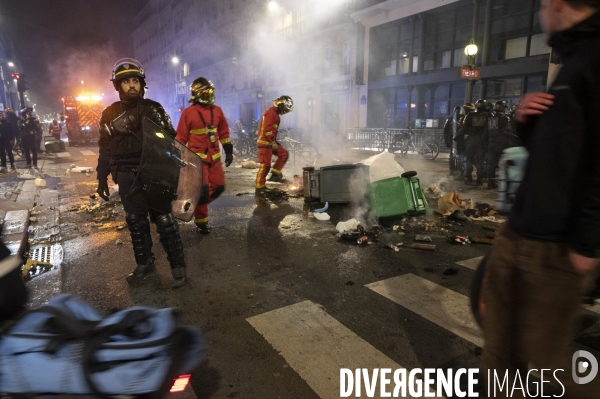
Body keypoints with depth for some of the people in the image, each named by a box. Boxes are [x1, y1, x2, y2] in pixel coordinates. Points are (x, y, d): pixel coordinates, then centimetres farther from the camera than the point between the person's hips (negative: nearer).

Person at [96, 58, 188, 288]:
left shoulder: (153, 109, 1)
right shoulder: (109, 114, 8)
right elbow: (105, 150, 12)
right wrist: (102, 179, 10)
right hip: (127, 178, 3)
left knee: (165, 222, -2)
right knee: (135, 223, 11)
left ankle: (178, 266, 8)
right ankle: (144, 263, 27)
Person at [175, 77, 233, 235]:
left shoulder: (217, 111, 8)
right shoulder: (188, 113, -5)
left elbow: (224, 133, 13)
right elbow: (181, 137, -3)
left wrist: (229, 152, 10)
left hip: (214, 157, 5)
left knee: (218, 186, 6)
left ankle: (199, 204, 32)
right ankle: (201, 222, 14)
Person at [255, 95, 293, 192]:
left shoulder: (275, 113, 16)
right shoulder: (270, 113, -16)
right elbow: (267, 129, -24)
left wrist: (274, 141, 17)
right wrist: (273, 142, -20)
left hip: (271, 142, 10)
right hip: (264, 142, -10)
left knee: (284, 154, 10)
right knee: (265, 165, -10)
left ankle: (275, 174, 12)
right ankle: (259, 187, -4)